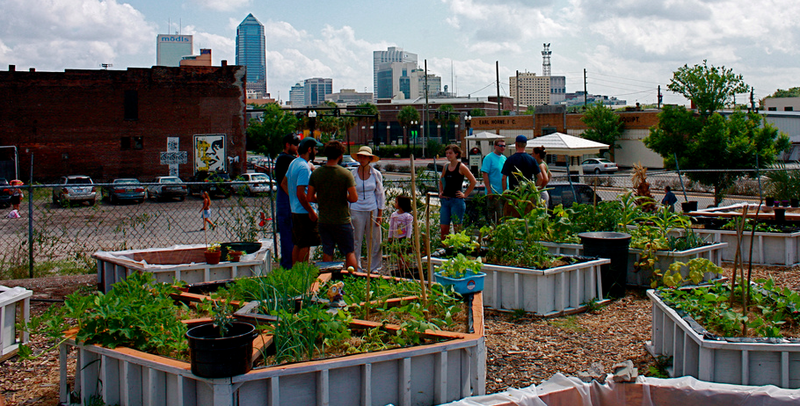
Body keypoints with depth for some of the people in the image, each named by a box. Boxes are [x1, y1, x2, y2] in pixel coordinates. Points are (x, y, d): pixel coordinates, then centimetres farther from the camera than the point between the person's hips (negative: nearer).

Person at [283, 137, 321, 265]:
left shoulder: (294, 163, 11)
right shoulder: (304, 167, -19)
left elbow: (283, 183, 21)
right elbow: (301, 193, -23)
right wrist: (311, 211, -18)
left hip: (295, 211, 10)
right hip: (304, 212, -10)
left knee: (298, 244, 15)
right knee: (305, 245, -3)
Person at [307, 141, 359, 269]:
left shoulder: (316, 173, -2)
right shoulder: (346, 174, -12)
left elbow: (310, 198, 0)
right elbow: (354, 198, -15)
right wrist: (345, 198, 5)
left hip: (323, 220, 3)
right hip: (342, 220, -3)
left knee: (327, 252, 11)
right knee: (350, 252, 7)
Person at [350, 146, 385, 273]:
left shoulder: (376, 174, 2)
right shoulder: (353, 174, 1)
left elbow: (380, 194, 7)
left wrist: (380, 214, 2)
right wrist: (348, 213, 2)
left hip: (372, 210, 1)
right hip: (356, 211, 0)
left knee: (375, 242, 3)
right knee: (356, 241, 2)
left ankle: (374, 268, 15)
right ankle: (356, 268, 14)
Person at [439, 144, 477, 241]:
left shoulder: (461, 167, -6)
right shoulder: (446, 167, 11)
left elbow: (473, 181, -7)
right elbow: (441, 181, 29)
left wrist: (465, 194, -7)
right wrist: (440, 192, 16)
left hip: (457, 201, -6)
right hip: (445, 200, 6)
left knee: (457, 229, 0)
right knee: (443, 228, 4)